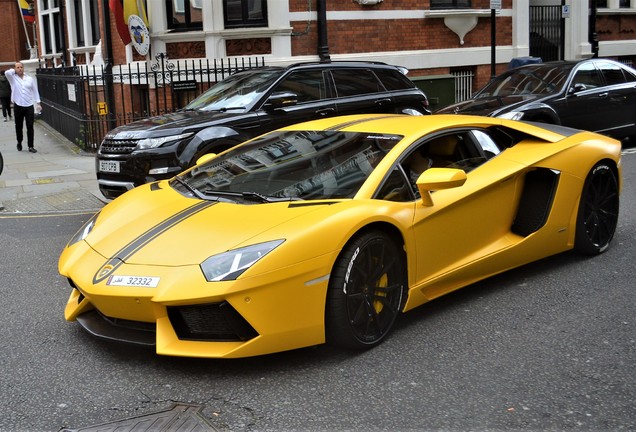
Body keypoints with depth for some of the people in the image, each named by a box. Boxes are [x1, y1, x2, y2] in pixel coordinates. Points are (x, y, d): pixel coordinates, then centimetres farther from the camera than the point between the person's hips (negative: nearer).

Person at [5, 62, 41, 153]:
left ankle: (31, 146, 1)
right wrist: (14, 70, -2)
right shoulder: (13, 78, 2)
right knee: (19, 127, 9)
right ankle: (19, 143, 28)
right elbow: (7, 72, -20)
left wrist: (38, 103, 5)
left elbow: (35, 91, 10)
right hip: (18, 106, 0)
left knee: (30, 127, -2)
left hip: (29, 106, 0)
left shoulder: (30, 79, 7)